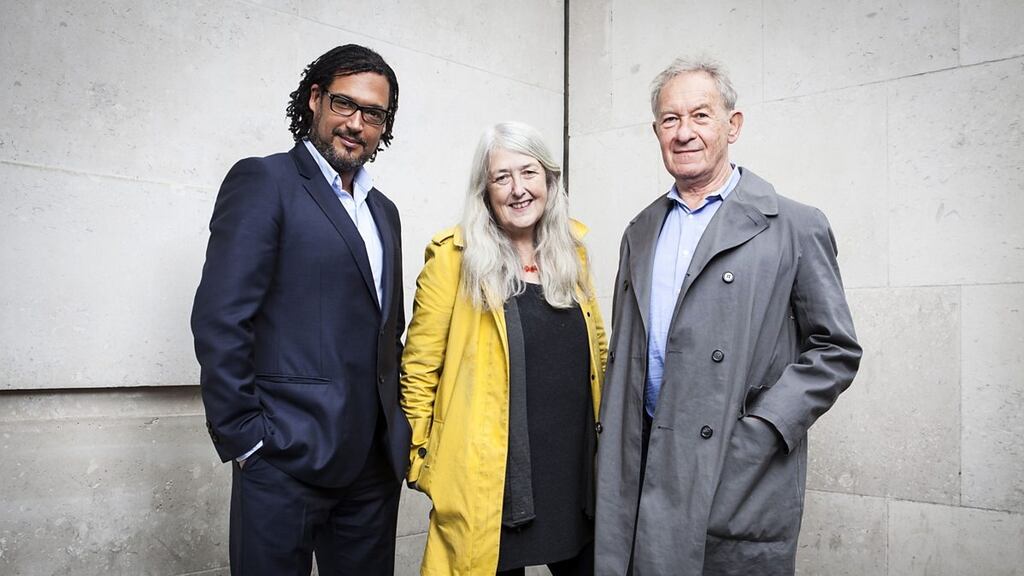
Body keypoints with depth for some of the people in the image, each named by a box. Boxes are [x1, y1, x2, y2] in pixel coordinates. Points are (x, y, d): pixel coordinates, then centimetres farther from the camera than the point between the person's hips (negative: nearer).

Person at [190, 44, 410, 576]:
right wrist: (243, 437, -14)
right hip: (287, 458, -6)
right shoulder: (263, 181, -5)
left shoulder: (383, 212, 16)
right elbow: (219, 319, -12)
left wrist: (398, 431, 12)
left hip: (376, 462, 7)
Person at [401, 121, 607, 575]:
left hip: (576, 469, 5)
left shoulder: (570, 251, 6)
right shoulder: (454, 257, -8)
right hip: (490, 478, -4)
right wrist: (420, 460, -4)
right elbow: (419, 369, -4)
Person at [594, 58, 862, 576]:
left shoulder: (796, 227, -3)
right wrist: (615, 452, 9)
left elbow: (836, 350, -2)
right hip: (645, 470, 4)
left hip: (741, 475, -4)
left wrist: (761, 427, -12)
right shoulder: (640, 233, 13)